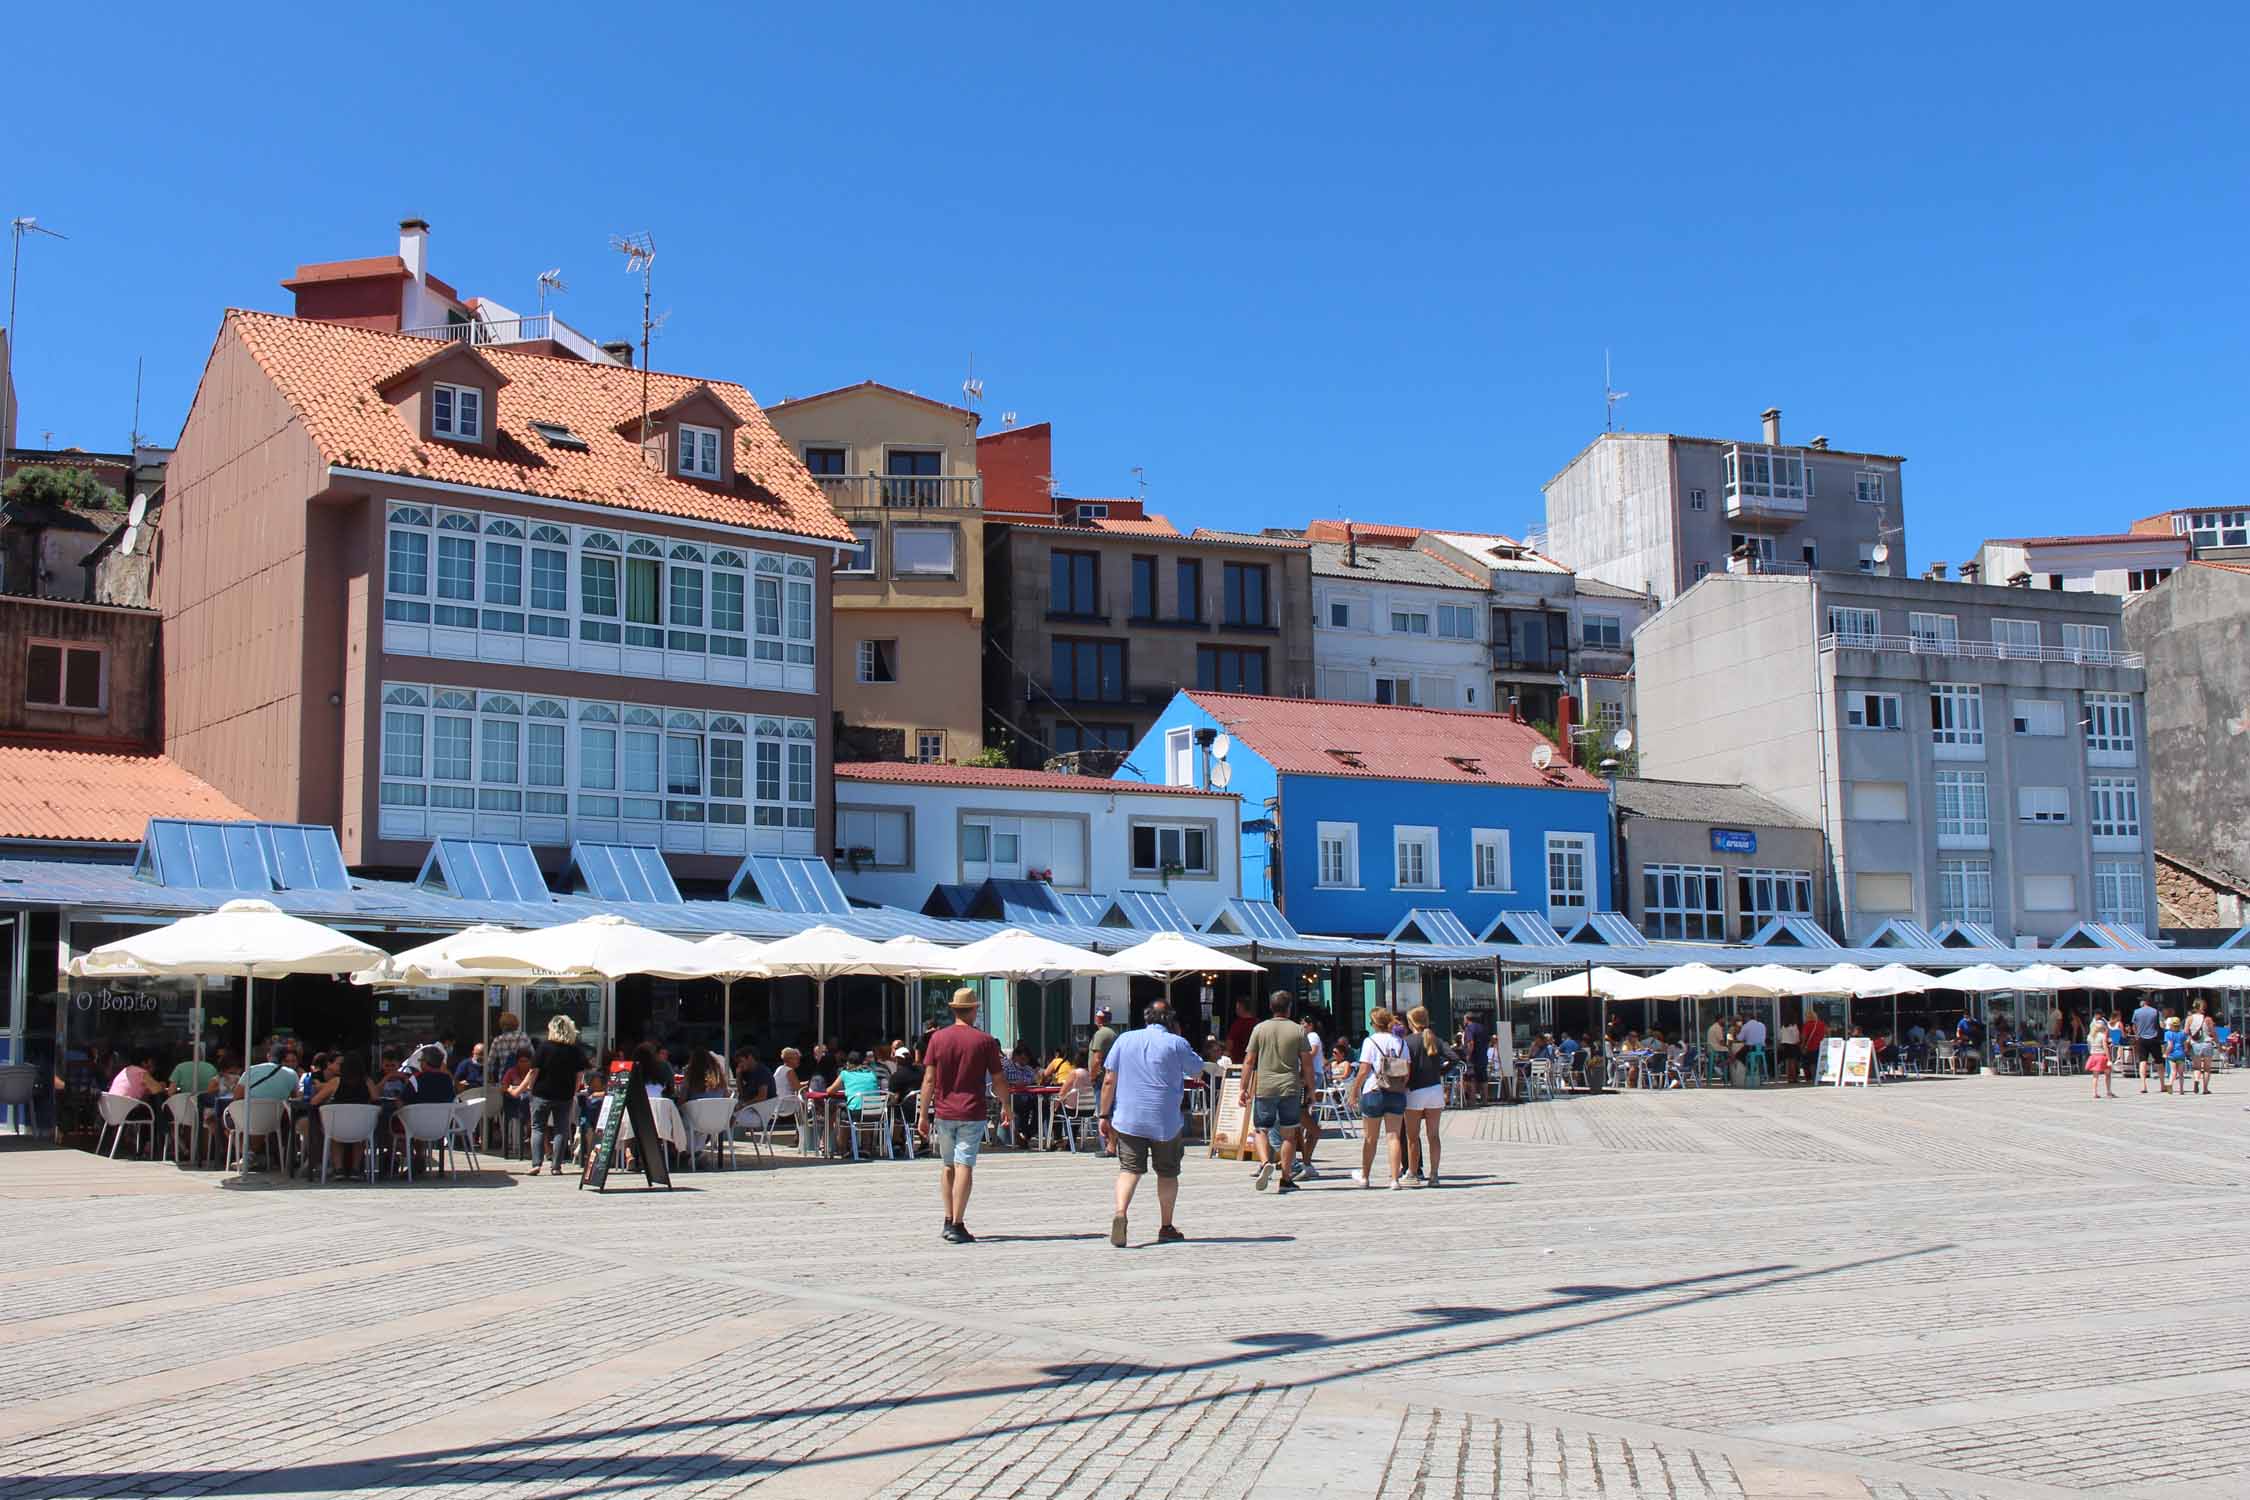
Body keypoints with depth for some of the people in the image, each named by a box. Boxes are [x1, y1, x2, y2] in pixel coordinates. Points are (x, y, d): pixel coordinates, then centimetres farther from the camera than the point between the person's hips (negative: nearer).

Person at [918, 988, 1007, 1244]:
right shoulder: (985, 1040, -3)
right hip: (972, 1113, -2)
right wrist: (1006, 1105, 16)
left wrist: (923, 1114, 1)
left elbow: (929, 1080, -2)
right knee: (964, 1167, -3)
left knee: (947, 1166, 15)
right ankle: (957, 1226, -7)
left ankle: (948, 1222, 19)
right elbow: (998, 1081, 0)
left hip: (943, 1112, 2)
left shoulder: (938, 1038, 1)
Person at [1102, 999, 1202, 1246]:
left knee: (1129, 1169, -1)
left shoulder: (1125, 1040, 4)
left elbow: (1109, 1081, 2)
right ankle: (1166, 1228, 19)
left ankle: (1120, 1212, -27)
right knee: (1167, 1173, 13)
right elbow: (1198, 1072, 11)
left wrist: (1105, 1115, 8)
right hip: (1166, 1121, -1)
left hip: (1128, 1119, 1)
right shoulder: (1177, 1043, -3)